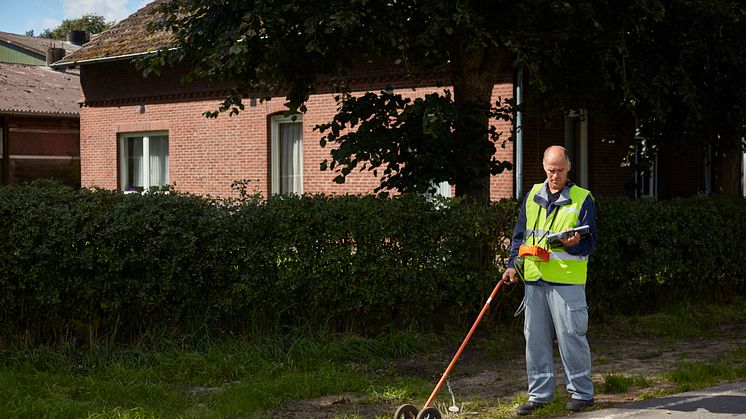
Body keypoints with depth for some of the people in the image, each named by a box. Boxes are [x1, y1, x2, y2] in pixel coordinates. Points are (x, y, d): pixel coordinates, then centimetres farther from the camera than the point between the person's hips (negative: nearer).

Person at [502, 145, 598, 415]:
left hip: (567, 281, -5)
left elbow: (590, 242, -3)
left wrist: (574, 244, -24)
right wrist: (513, 265, 10)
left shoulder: (582, 199, -1)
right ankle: (540, 393, 17)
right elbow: (520, 235, 19)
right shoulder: (533, 196, 13)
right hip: (533, 279, 5)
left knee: (571, 337, -3)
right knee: (535, 339, 7)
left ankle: (581, 392, 9)